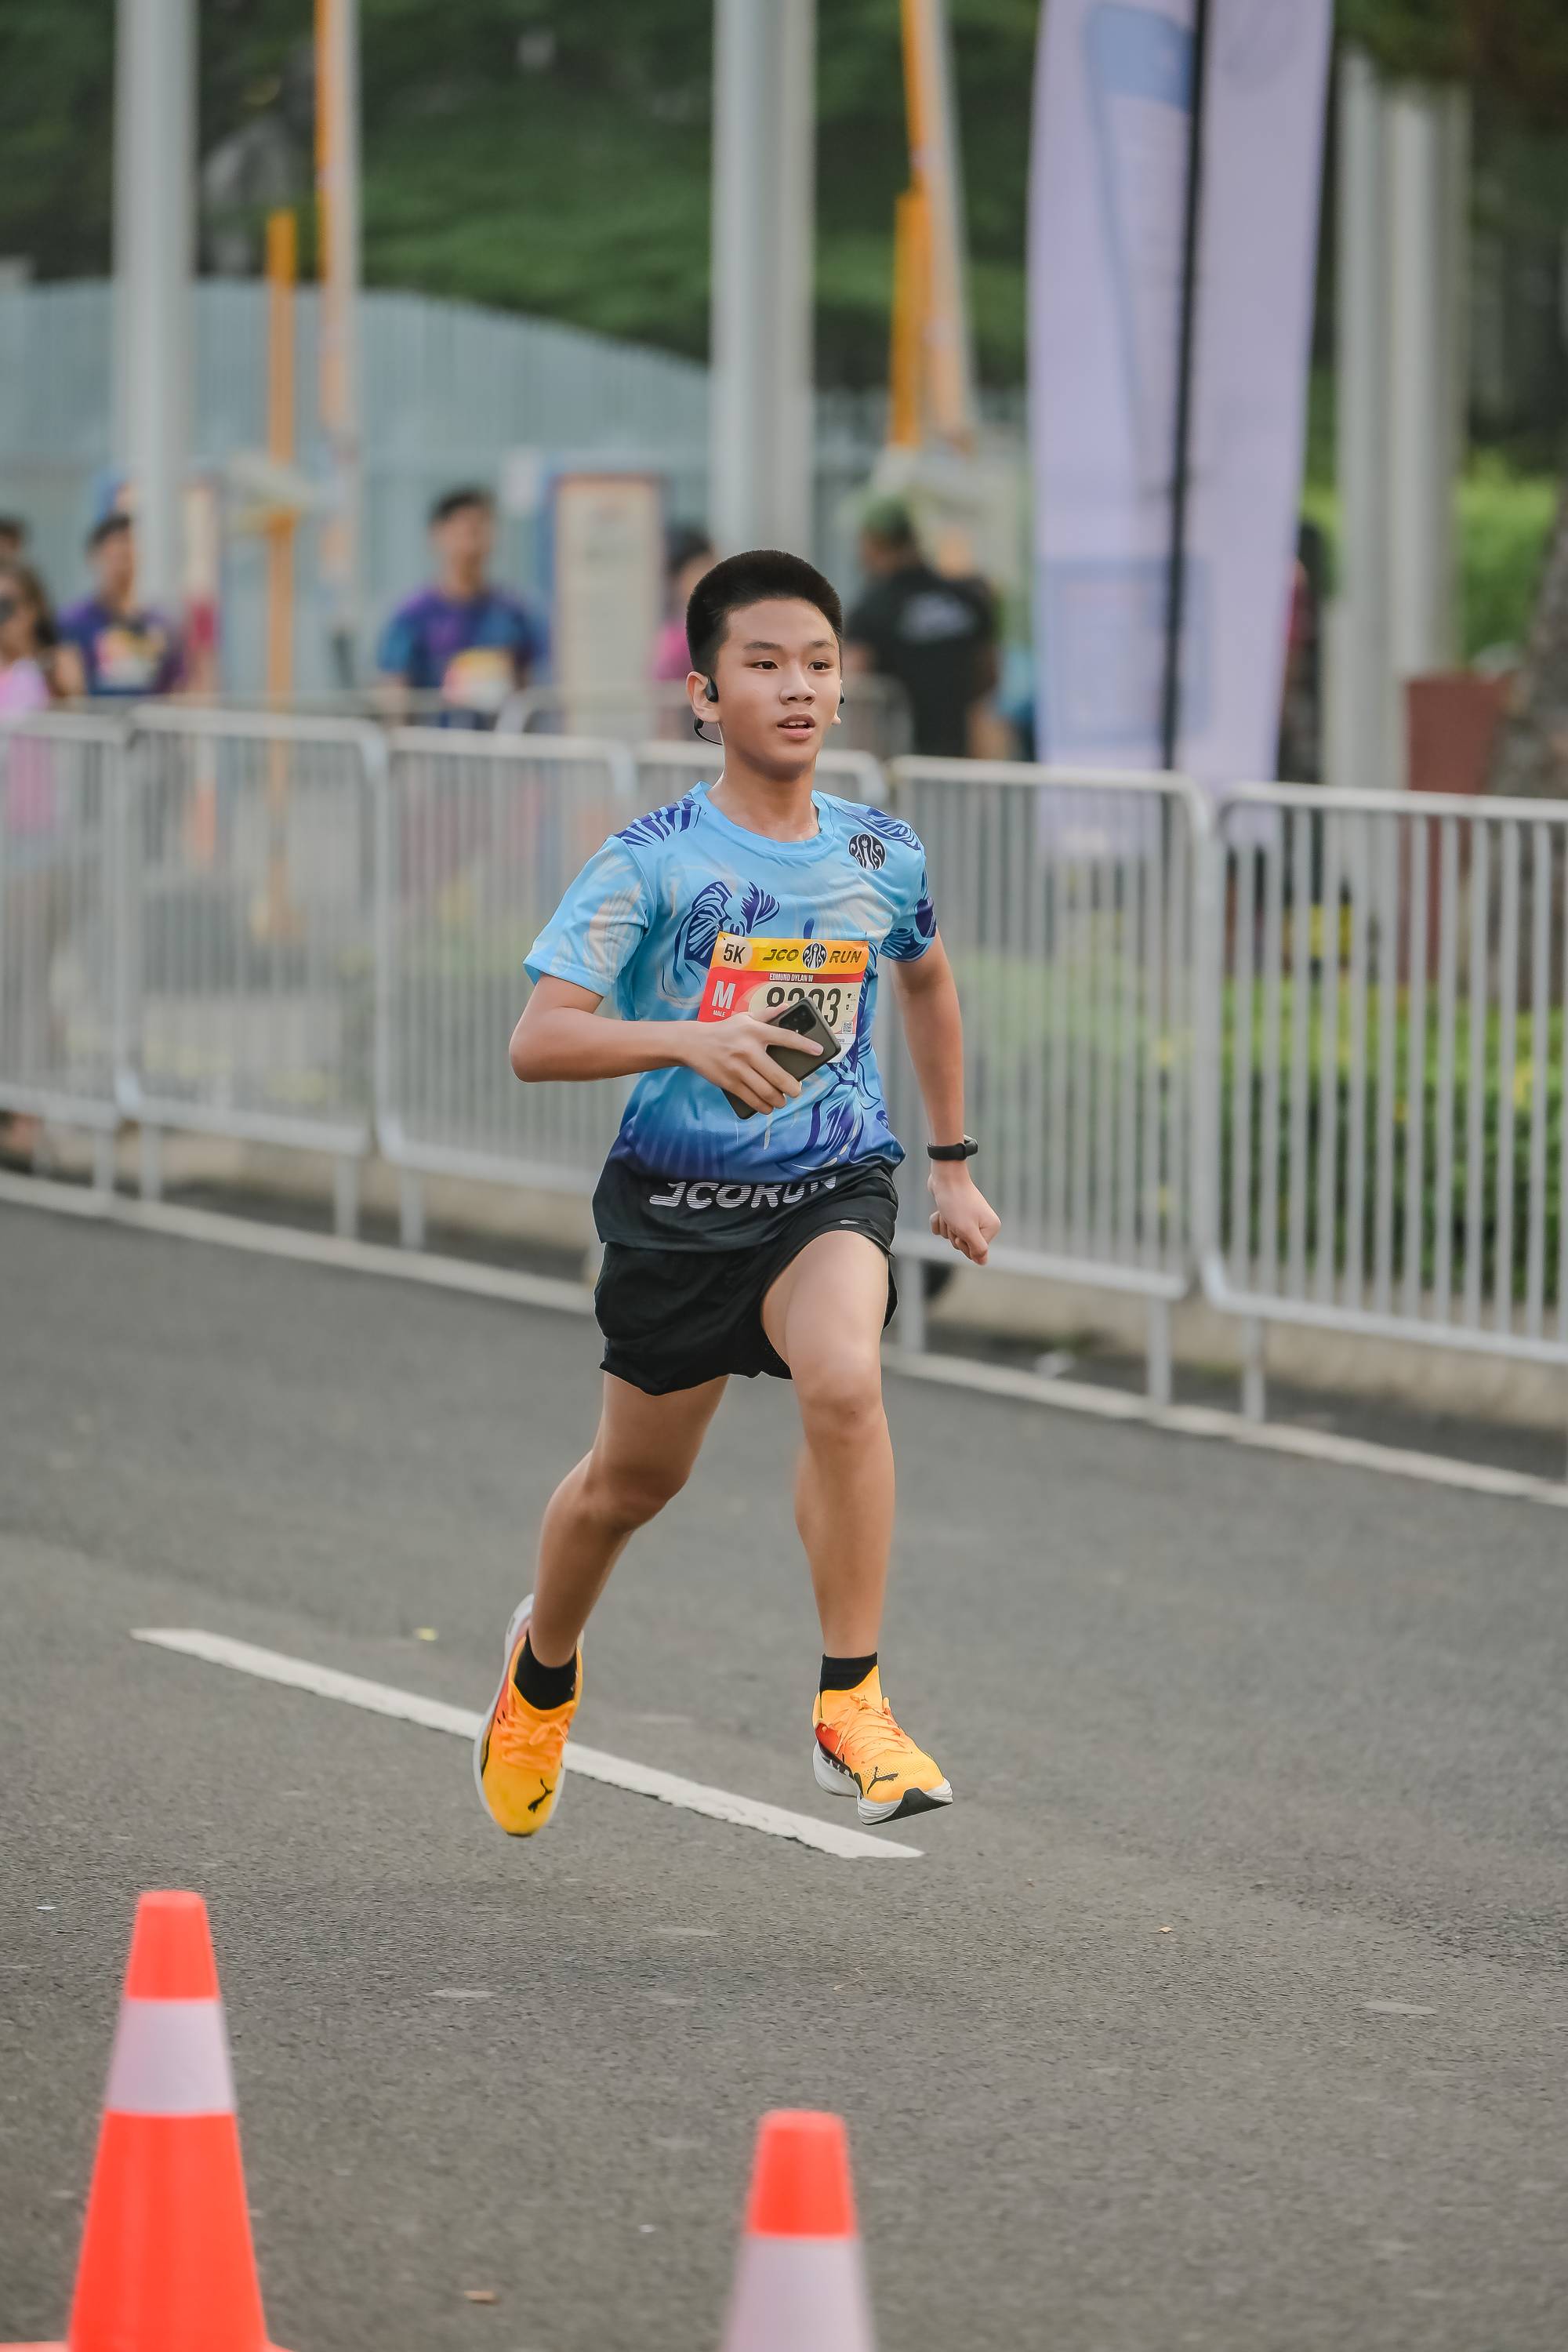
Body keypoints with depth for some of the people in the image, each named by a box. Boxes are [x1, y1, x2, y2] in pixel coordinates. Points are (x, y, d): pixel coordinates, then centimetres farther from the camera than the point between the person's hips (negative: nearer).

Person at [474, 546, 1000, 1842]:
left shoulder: (881, 855, -1)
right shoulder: (654, 861, -12)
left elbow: (927, 981, 22)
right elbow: (537, 1040, -18)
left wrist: (955, 1167, 24)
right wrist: (690, 1038, -34)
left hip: (831, 1189, 1)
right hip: (677, 1199, -1)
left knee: (845, 1381, -30)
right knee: (635, 1477, 15)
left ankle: (851, 1704, -20)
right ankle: (545, 1663, 48)